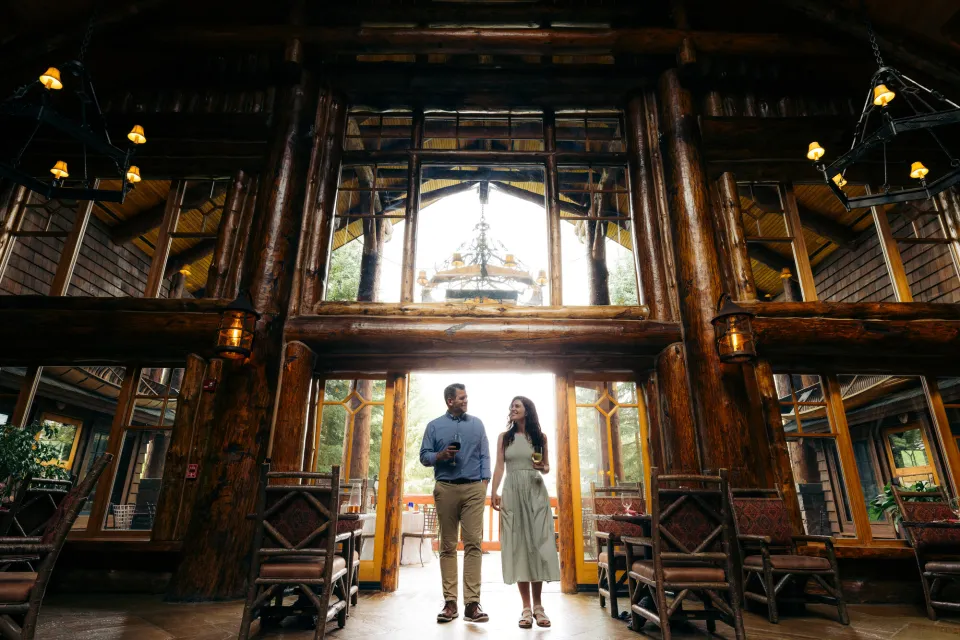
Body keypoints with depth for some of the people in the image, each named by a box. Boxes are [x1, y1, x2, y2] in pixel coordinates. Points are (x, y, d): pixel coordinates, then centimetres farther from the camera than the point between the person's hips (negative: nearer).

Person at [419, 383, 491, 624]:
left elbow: (485, 456, 9)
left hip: (473, 489, 0)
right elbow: (424, 456, 7)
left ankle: (472, 602, -1)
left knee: (473, 543, -5)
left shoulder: (477, 424, 11)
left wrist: (485, 482, -2)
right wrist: (441, 455, -12)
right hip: (446, 489, 0)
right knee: (447, 546, 4)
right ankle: (450, 602, 11)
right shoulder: (434, 426, 9)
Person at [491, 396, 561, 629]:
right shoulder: (504, 437, 8)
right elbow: (499, 466, 4)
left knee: (537, 544, -2)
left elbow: (546, 468, 12)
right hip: (512, 492, 0)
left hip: (535, 492, 0)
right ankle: (526, 607, 4)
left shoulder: (540, 437, 8)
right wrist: (494, 492, -6)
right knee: (518, 545, -1)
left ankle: (538, 605, 8)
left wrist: (542, 467, -11)